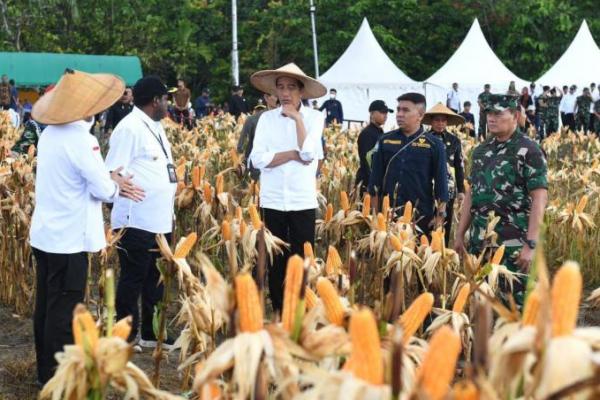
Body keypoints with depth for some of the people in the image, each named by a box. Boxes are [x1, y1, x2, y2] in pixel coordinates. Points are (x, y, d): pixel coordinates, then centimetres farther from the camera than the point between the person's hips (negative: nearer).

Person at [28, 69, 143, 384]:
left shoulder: (50, 134, 7)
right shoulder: (80, 140, -20)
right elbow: (103, 190, -17)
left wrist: (110, 181, 7)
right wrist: (116, 185, 5)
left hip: (44, 235, 9)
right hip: (69, 238, -9)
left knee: (46, 307, 15)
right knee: (64, 311, -1)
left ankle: (46, 370, 26)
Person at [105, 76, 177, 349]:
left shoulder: (155, 126, 14)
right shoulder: (129, 128, -15)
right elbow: (113, 174, -17)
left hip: (160, 221, 9)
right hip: (136, 221, -9)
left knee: (155, 280, 15)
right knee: (132, 280, 1)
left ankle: (151, 333, 25)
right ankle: (125, 336, 11)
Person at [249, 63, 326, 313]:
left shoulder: (315, 118, -1)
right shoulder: (266, 118, 3)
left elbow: (309, 154, -16)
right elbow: (257, 159, -7)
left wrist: (297, 118, -11)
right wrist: (293, 154, -13)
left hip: (303, 201, -2)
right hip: (272, 200, 2)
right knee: (275, 260, 8)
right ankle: (278, 312, 19)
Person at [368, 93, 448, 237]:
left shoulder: (434, 144, -1)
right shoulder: (385, 141, 6)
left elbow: (441, 182, 1)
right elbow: (375, 178, 10)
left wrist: (440, 216, -4)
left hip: (421, 216, -2)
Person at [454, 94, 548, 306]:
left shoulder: (528, 151, -6)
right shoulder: (481, 151, 14)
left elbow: (539, 199, -11)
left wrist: (531, 244, -18)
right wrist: (459, 234, 15)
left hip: (512, 244, -6)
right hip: (478, 242, 6)